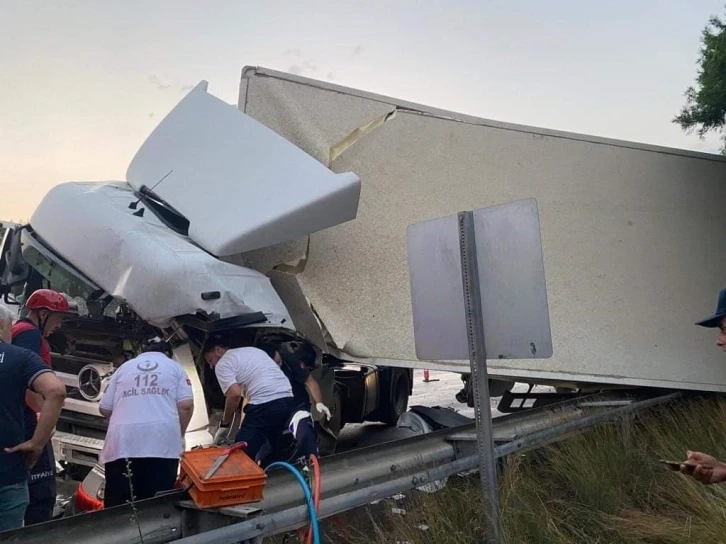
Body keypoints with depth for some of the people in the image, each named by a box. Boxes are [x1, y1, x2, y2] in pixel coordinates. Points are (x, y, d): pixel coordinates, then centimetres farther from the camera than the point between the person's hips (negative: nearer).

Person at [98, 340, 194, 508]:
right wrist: (180, 435, 16)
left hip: (122, 443, 2)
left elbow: (104, 408, 20)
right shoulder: (174, 366, 17)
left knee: (118, 506, 6)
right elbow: (186, 405, 3)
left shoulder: (124, 367, 23)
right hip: (162, 443, -2)